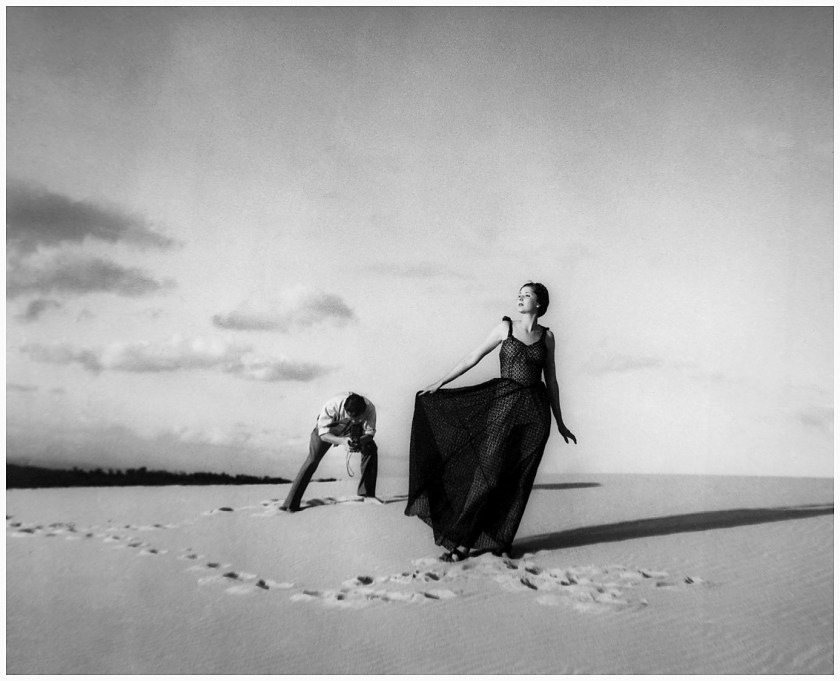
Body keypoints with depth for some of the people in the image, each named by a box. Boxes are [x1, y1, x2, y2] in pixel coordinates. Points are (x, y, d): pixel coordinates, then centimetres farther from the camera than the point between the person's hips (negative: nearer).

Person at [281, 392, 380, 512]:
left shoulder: (369, 408, -34)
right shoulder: (332, 406, -41)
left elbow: (369, 433, -23)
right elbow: (323, 434, -32)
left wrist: (359, 442, -46)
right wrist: (342, 441, -50)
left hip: (353, 430, 3)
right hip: (326, 428, -3)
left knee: (371, 448, -16)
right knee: (312, 460, -16)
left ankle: (367, 494, -4)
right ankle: (291, 503, -11)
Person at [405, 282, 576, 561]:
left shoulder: (547, 336, 9)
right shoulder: (505, 327, 6)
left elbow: (551, 380, 13)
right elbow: (473, 357, 7)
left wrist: (560, 423, 13)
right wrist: (440, 382, 5)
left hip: (536, 411, 2)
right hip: (504, 403, -2)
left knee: (519, 479, 0)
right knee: (489, 472, -8)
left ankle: (499, 541, 11)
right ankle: (462, 541, -2)